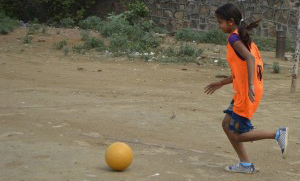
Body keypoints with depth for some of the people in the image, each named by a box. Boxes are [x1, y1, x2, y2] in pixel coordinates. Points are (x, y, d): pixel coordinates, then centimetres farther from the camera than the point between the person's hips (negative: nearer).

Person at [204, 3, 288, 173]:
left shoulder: (234, 38, -13)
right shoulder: (244, 38, 16)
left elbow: (250, 58, -30)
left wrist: (251, 86, -38)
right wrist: (221, 83, 25)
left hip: (246, 94, -10)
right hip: (242, 91, 10)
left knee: (236, 134, -1)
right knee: (227, 124, 14)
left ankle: (278, 134, -1)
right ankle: (246, 164, 17)